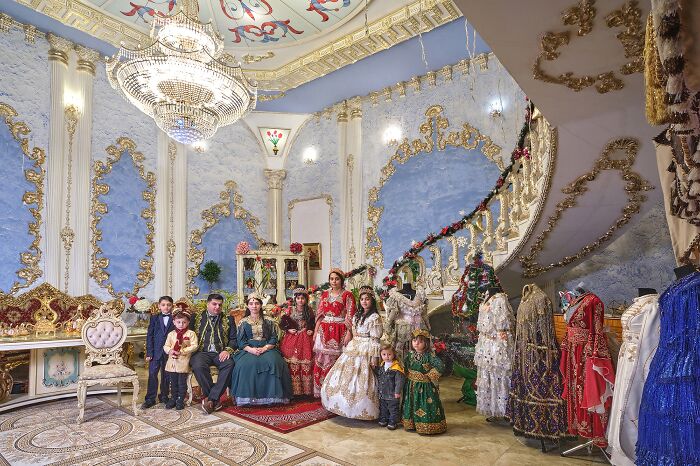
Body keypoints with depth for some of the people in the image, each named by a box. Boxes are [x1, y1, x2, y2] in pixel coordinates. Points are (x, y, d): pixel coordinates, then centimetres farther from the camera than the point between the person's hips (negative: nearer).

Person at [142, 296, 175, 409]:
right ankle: (150, 399, 11)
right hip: (155, 352, 1)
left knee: (166, 376, 10)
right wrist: (149, 352, -5)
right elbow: (149, 336, 1)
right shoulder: (154, 318, 4)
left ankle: (164, 396, 24)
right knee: (152, 375, 0)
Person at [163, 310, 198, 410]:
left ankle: (180, 400, 16)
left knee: (182, 383, 3)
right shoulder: (171, 334, 9)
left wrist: (182, 351, -19)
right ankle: (173, 399, 28)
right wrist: (170, 350, -14)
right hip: (172, 362, 4)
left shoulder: (191, 334, -4)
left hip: (183, 363, -4)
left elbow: (194, 346, -11)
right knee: (173, 382, 14)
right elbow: (166, 346, 8)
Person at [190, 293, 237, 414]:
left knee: (229, 364, -31)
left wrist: (227, 350, -8)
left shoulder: (228, 319, 16)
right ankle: (216, 400, -18)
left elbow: (234, 339, 10)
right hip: (202, 352, 0)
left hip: (220, 353, 1)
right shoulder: (196, 318, 15)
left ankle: (212, 398, -24)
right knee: (198, 366, -34)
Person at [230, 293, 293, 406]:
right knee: (247, 364, -33)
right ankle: (248, 398, -25)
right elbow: (241, 341, 5)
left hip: (267, 349, 0)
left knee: (273, 362, -32)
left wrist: (264, 348, -14)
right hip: (248, 350, 0)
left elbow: (273, 339, 5)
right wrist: (251, 350, -15)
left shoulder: (268, 322, 13)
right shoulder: (243, 322, 13)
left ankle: (272, 397, -26)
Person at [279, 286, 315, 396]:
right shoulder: (290, 310, 4)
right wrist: (288, 329, -8)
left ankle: (307, 390, 5)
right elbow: (282, 324, 6)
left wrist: (311, 331, -2)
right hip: (292, 339, -1)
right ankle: (295, 390, 3)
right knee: (293, 366, -5)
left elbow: (313, 325, 16)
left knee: (306, 365, -4)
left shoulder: (309, 311, 8)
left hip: (306, 340, 1)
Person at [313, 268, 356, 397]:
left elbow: (350, 316, -6)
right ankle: (322, 390, 15)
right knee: (321, 360, 4)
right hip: (324, 331, 4)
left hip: (340, 331, -4)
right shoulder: (324, 294, 12)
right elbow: (320, 314, 13)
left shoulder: (347, 295, -1)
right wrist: (315, 331, 8)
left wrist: (349, 333, -14)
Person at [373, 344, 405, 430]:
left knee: (393, 409, 8)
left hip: (392, 395, -6)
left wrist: (398, 391, -18)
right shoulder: (381, 366, 3)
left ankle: (392, 422, 23)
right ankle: (383, 420, 37)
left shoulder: (396, 368, -20)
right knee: (383, 408, 20)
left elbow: (399, 381, -18)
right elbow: (378, 376, 20)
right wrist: (374, 368, 5)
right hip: (382, 394, 7)